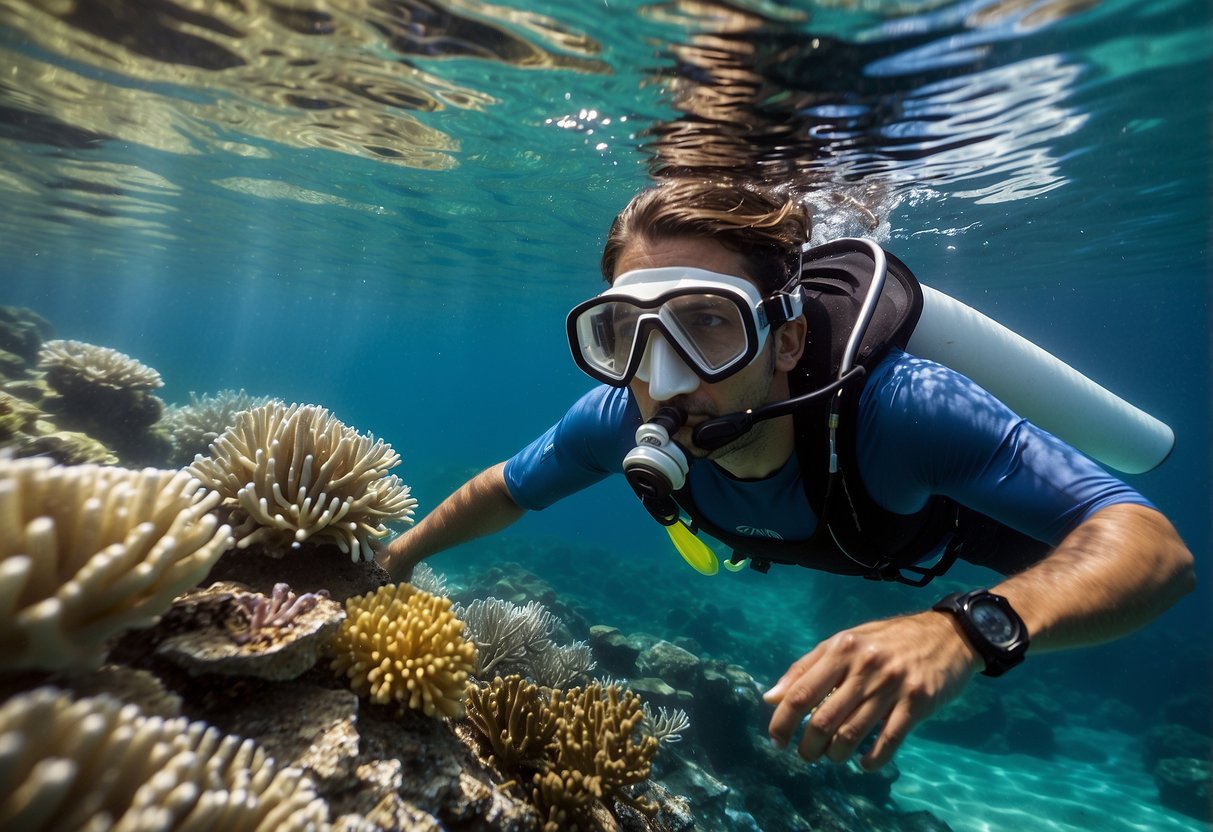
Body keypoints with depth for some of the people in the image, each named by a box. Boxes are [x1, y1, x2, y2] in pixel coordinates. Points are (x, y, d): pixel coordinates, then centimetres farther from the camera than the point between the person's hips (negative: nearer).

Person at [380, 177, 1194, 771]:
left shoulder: (898, 406, -49)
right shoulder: (623, 418, -37)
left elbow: (1156, 546, -47)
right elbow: (507, 488, -18)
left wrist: (967, 629, -66)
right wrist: (400, 555, -8)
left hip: (952, 513, -2)